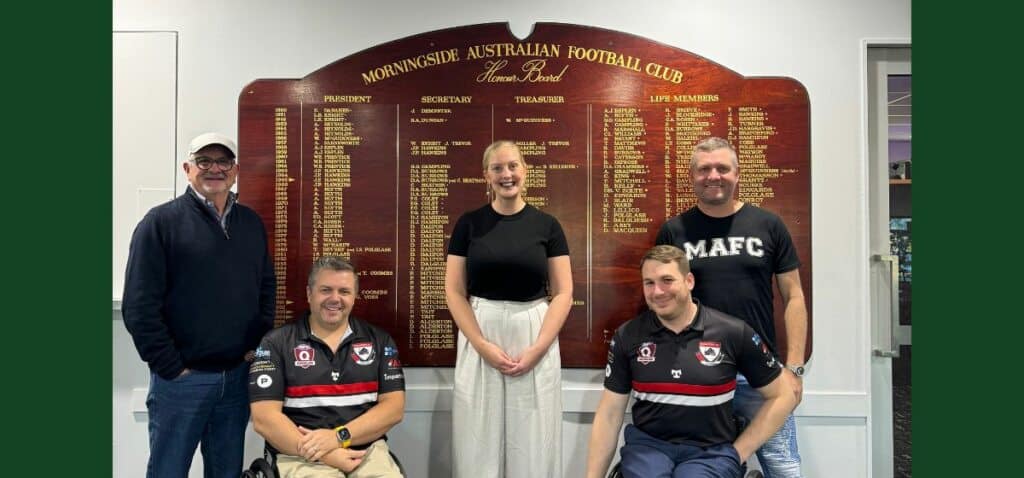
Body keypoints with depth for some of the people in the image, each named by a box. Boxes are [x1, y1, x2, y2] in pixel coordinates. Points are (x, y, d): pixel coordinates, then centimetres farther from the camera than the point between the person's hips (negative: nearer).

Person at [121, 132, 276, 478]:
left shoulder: (252, 224, 10)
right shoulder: (161, 222, -6)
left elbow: (266, 291, 14)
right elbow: (139, 306, -11)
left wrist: (257, 347, 4)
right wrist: (170, 367, -12)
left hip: (238, 375, 5)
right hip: (181, 378, -4)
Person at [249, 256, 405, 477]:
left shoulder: (378, 340, 10)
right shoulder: (277, 343, 4)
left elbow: (394, 407, 3)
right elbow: (264, 417, -3)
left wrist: (340, 437, -12)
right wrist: (325, 455, -14)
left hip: (368, 451, 3)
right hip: (302, 457, -2)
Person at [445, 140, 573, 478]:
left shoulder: (547, 226, 2)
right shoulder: (469, 224, 2)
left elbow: (563, 293, 0)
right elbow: (454, 291, 0)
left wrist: (537, 348, -11)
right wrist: (483, 345, -11)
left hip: (535, 336, 0)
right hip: (480, 336, 0)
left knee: (533, 440, 7)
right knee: (480, 438, 7)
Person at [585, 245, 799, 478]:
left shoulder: (733, 333, -5)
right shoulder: (627, 337, 1)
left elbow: (783, 395, 5)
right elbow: (609, 414, 4)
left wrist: (739, 452, 0)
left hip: (711, 451, -1)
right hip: (647, 444, 1)